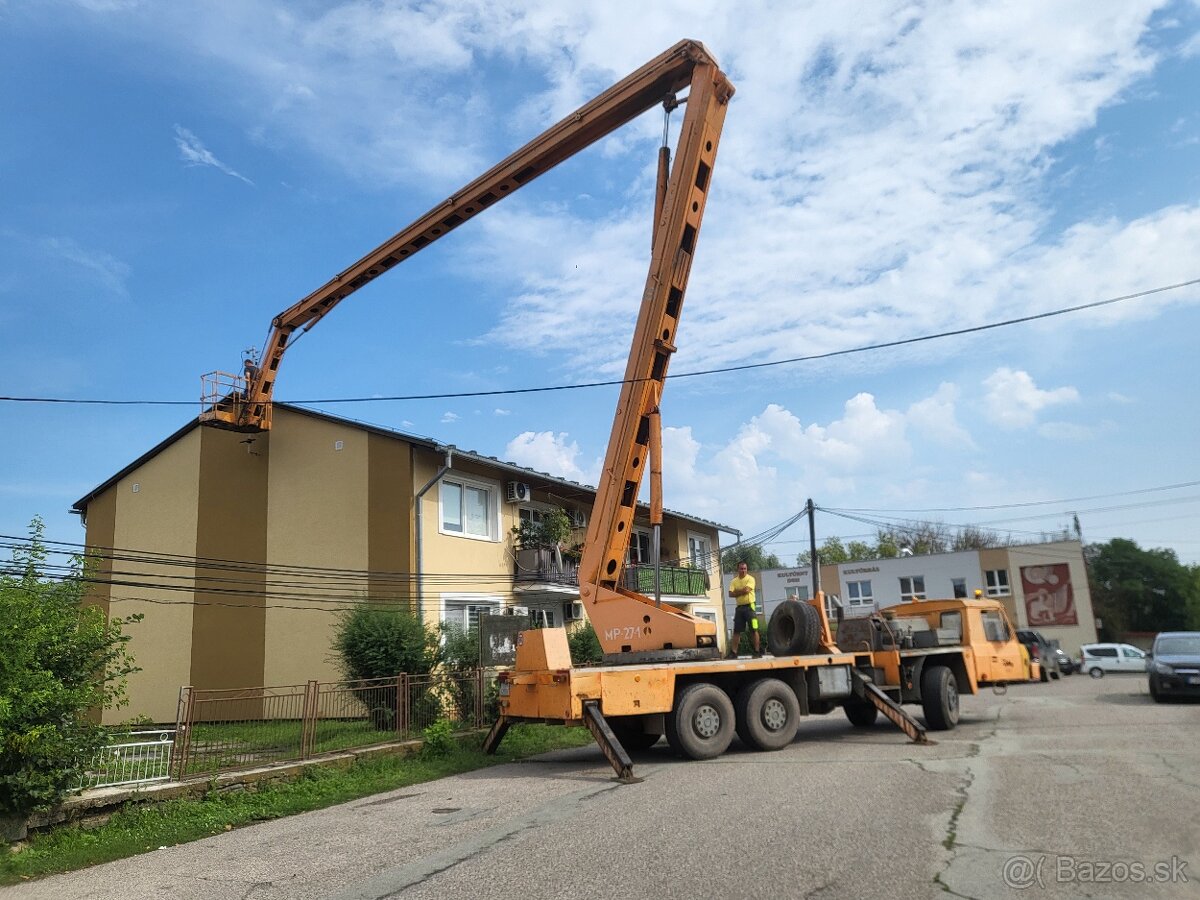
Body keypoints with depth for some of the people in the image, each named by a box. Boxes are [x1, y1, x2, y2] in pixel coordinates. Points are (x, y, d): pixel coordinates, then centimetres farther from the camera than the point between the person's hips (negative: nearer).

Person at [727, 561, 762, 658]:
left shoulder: (750, 579, -2)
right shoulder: (734, 581, 10)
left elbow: (746, 590, -18)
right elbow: (731, 594, -1)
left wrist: (737, 591, -3)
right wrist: (742, 591, -10)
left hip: (749, 606, -5)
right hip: (739, 607, 5)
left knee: (753, 630, -4)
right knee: (737, 631, 6)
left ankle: (757, 651, 0)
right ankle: (733, 652, 8)